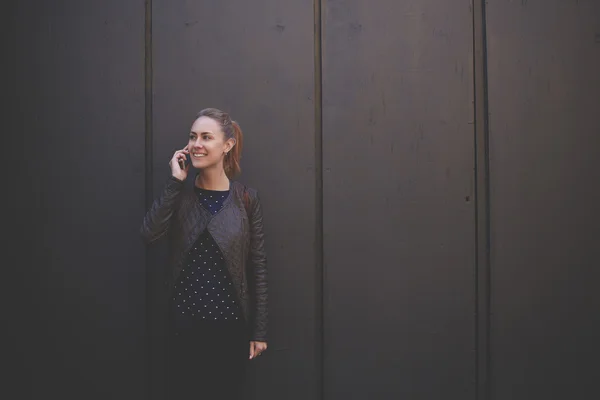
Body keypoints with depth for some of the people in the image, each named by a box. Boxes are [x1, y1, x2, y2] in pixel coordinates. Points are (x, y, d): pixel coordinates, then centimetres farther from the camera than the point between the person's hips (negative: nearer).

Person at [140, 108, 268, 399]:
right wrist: (175, 181, -17)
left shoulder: (246, 199, -4)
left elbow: (257, 266, -2)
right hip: (184, 321, 1)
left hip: (230, 322, -1)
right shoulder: (181, 194, 1)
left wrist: (258, 330, -1)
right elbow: (150, 233, -17)